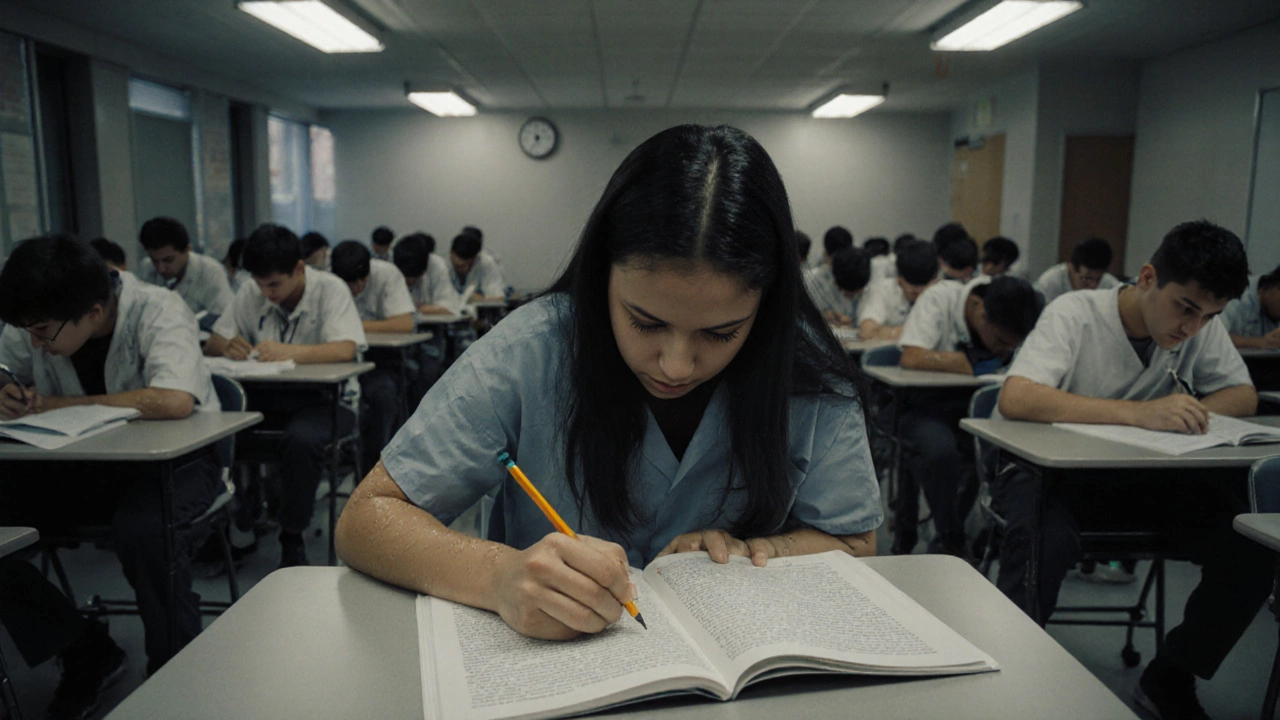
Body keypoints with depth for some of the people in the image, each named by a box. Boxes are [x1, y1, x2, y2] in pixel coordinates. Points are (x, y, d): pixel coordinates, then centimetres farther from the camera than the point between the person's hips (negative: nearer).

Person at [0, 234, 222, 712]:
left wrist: (55, 404, -27)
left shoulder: (157, 311, -21)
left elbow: (174, 401, -37)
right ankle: (87, 655, 4)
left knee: (141, 528, -36)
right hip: (85, 467, 6)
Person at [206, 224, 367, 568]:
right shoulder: (251, 293, 6)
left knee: (301, 439, -36)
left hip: (326, 398, -5)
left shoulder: (330, 289, -9)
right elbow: (212, 344, 8)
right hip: (269, 396, 5)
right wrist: (229, 346, -17)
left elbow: (346, 349, -24)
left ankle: (292, 541, -16)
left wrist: (289, 352, -37)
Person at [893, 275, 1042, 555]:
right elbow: (911, 358, -27)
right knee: (939, 449, -36)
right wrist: (973, 365, -21)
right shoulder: (939, 299, -15)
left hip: (979, 404, 5)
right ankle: (949, 543, -14)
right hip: (929, 405, -5)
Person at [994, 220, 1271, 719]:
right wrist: (1140, 413, -41)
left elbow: (1244, 397, 2)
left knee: (1252, 549, -14)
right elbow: (1014, 399, -34)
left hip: (1138, 478, 6)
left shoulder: (1202, 327, -1)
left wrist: (1187, 413, -21)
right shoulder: (1075, 314, -20)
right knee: (1044, 540, -37)